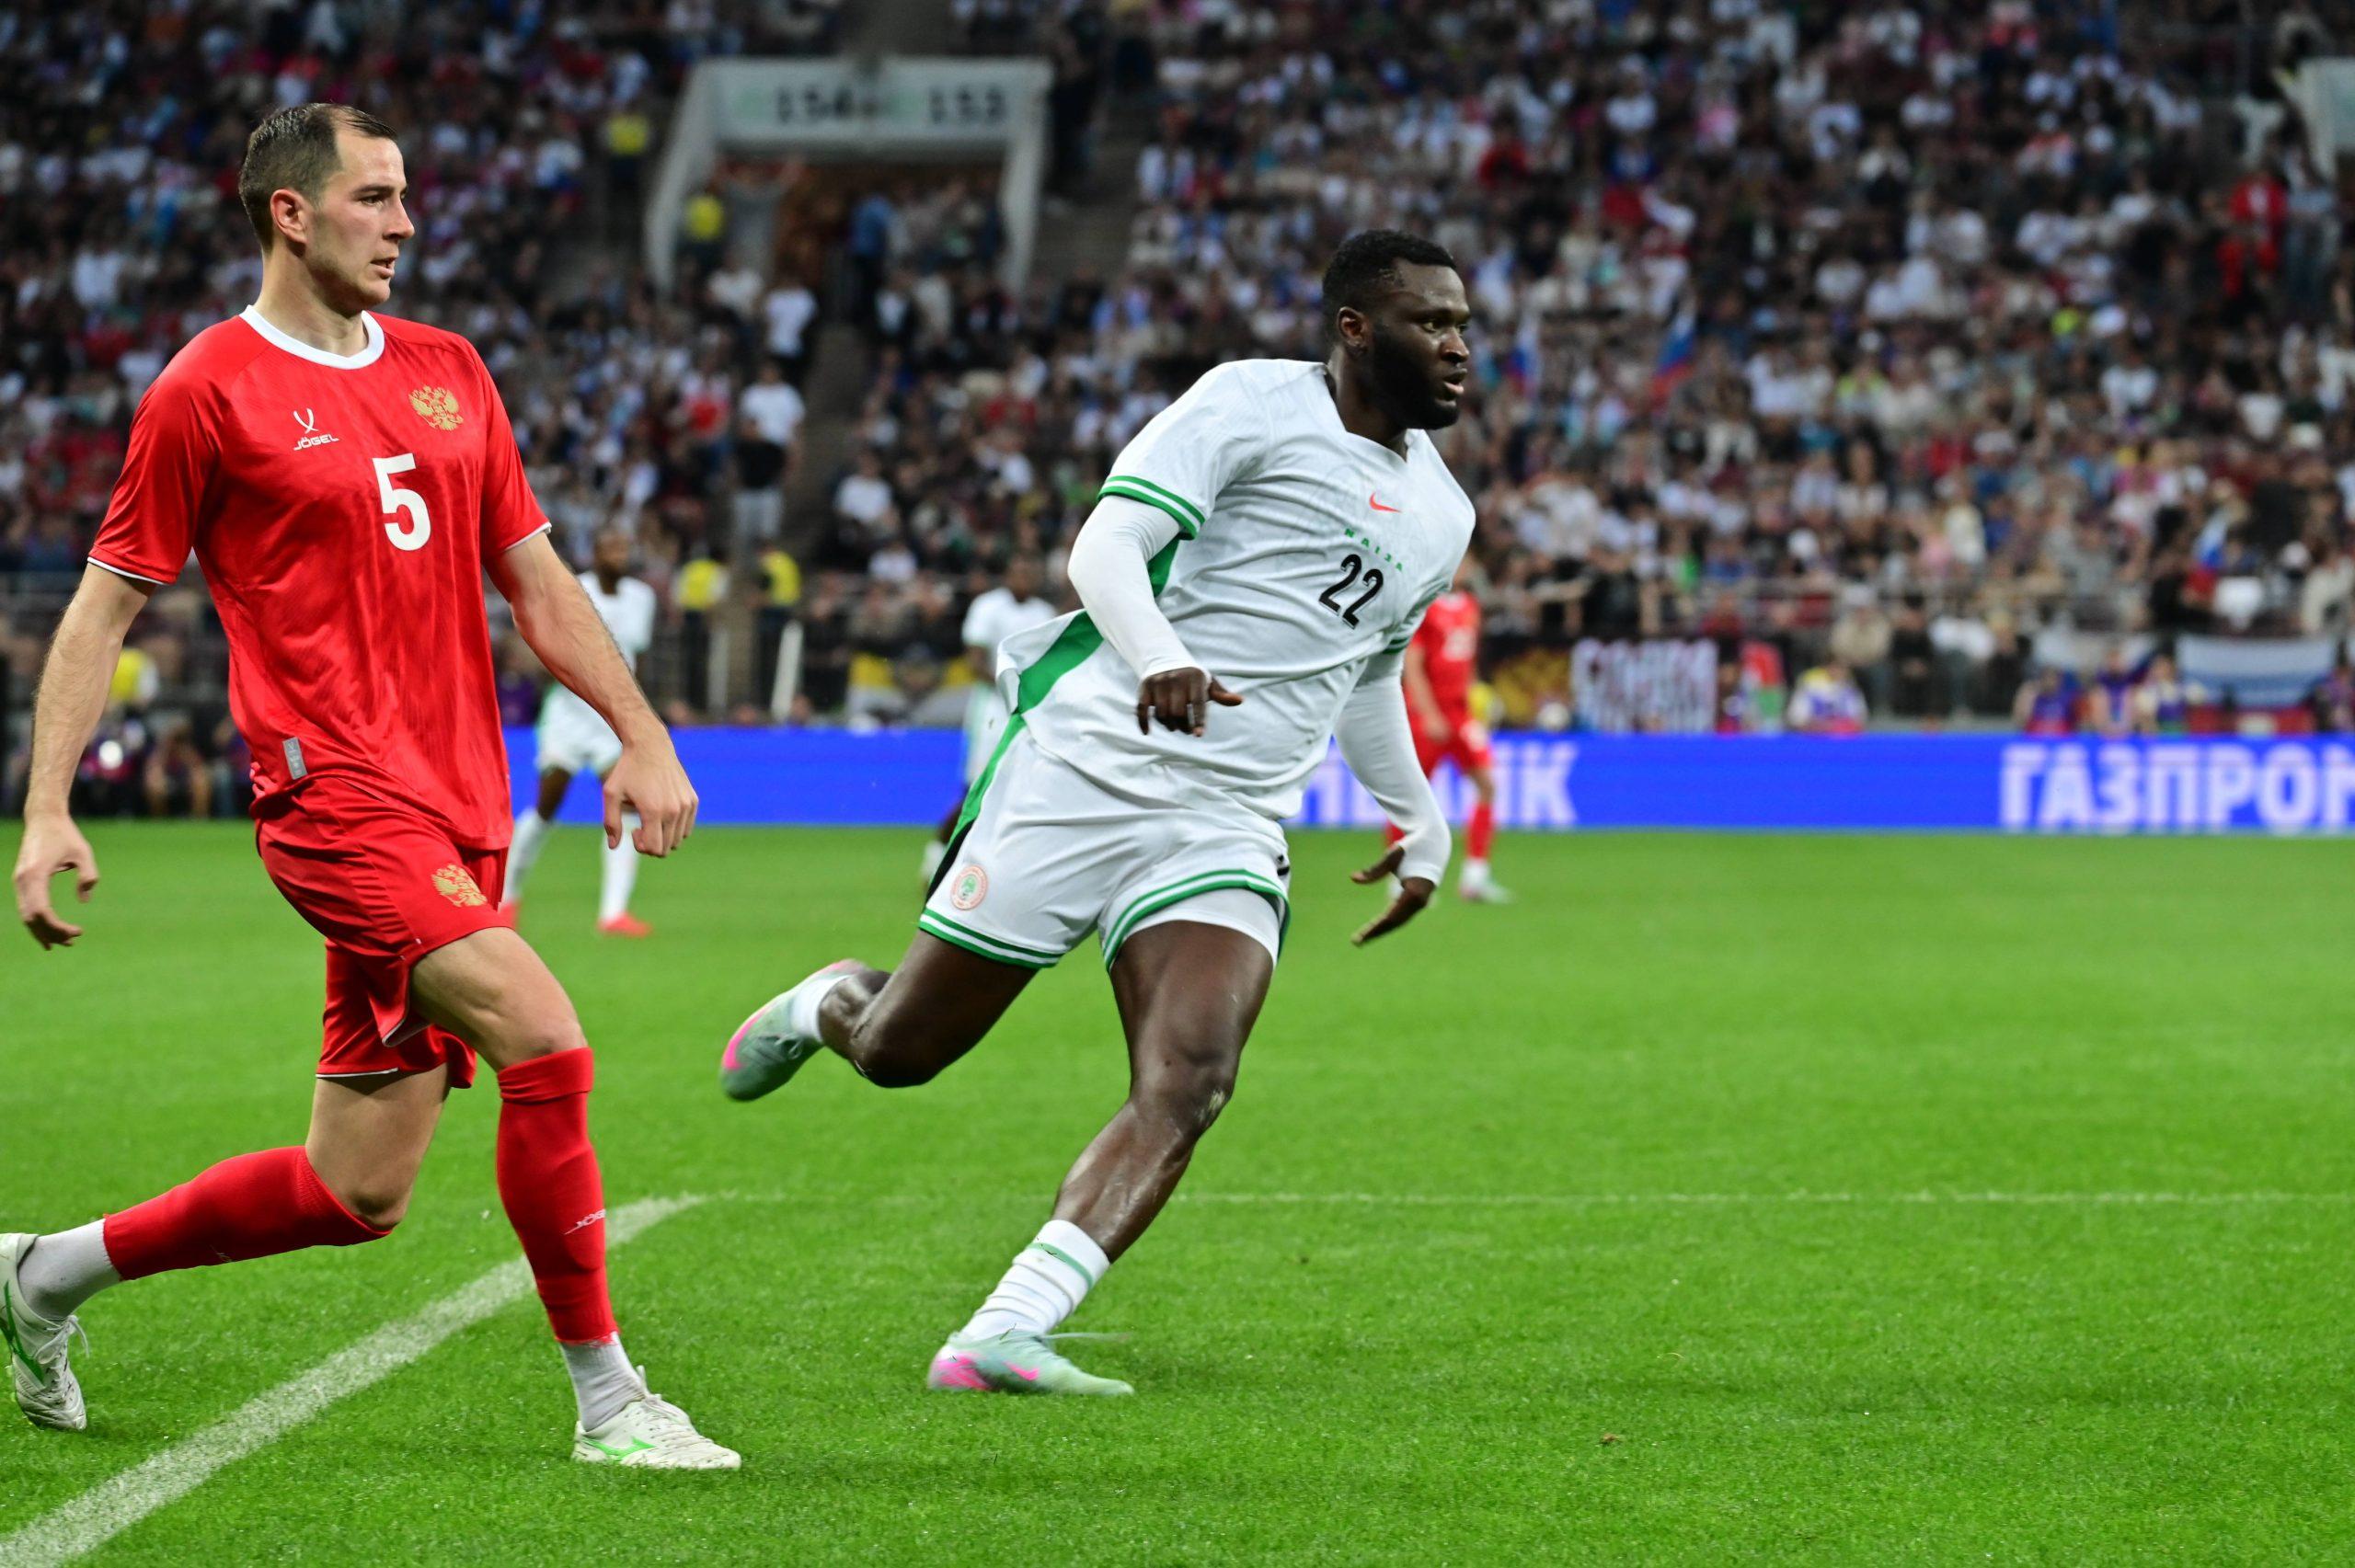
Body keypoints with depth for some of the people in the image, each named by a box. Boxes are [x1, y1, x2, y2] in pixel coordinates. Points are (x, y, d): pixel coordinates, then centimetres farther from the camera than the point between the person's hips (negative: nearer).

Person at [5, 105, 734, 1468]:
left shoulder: (447, 371, 16)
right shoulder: (210, 390, -2)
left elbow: (536, 578, 21)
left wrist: (645, 738, 12)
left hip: (461, 810, 7)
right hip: (339, 794, -7)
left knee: (359, 1194, 6)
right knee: (546, 1042, -22)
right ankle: (607, 1398, -10)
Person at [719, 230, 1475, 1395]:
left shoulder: (1440, 513, 18)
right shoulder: (1254, 403, -4)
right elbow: (1106, 546, -14)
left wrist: (1422, 822, 40)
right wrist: (1160, 657, -33)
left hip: (1229, 833, 5)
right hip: (1088, 764, -5)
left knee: (1188, 1086, -21)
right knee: (899, 1049, 4)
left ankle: (997, 1339, -26)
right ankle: (826, 1004, 41)